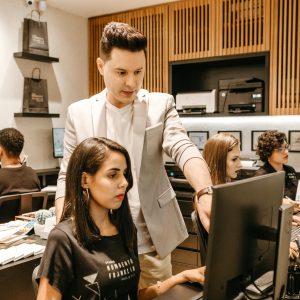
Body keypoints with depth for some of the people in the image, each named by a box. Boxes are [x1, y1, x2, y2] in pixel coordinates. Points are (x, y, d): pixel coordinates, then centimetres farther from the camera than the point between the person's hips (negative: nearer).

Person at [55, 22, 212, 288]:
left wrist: (206, 193, -35)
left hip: (151, 240, 0)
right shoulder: (79, 113, 2)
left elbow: (183, 149, -15)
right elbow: (67, 176, 4)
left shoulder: (161, 105, -1)